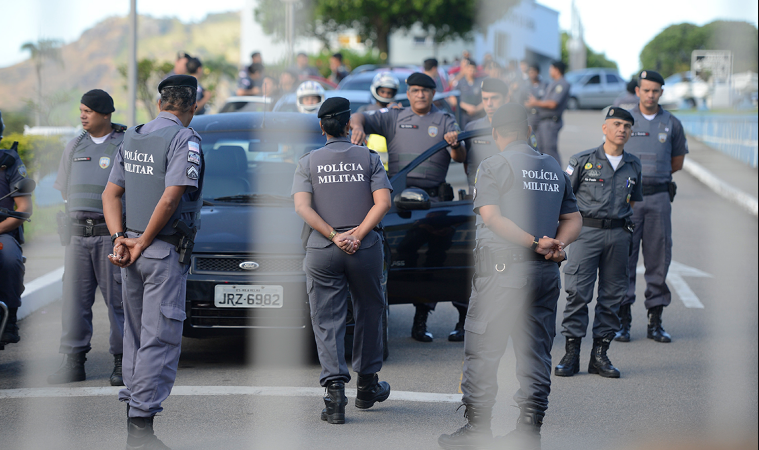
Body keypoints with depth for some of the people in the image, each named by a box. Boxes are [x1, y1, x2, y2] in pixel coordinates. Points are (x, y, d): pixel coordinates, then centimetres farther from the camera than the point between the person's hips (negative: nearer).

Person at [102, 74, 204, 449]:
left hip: (130, 251, 7)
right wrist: (142, 243, -12)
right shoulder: (184, 140, -11)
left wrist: (120, 237, -1)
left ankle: (132, 411, 22)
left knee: (136, 334, 16)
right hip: (165, 252, -7)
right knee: (159, 338, -5)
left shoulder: (131, 138, 12)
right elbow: (170, 199, -20)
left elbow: (111, 194, 9)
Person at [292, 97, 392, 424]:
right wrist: (358, 234, -12)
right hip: (366, 250, 0)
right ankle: (367, 387, 26)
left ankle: (335, 390, -12)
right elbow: (383, 202, -9)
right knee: (369, 314, 17)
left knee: (327, 322, 1)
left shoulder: (308, 163, 5)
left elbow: (302, 207, -8)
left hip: (322, 251, 0)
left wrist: (334, 236, -11)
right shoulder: (369, 158, 4)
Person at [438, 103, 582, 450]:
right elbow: (573, 219, 12)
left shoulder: (493, 166, -4)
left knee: (482, 349, 2)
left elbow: (491, 217, -14)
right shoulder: (554, 169, 14)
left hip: (502, 272, -5)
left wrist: (535, 244, -16)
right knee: (536, 352, 9)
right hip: (546, 272, 6)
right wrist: (557, 245, -5)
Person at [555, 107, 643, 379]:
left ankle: (600, 354, 12)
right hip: (586, 231, -4)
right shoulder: (583, 161, 1)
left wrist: (629, 234, 11)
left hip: (618, 234, 4)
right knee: (578, 293, -7)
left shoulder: (633, 166, 13)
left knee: (612, 296, 4)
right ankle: (571, 352, -2)